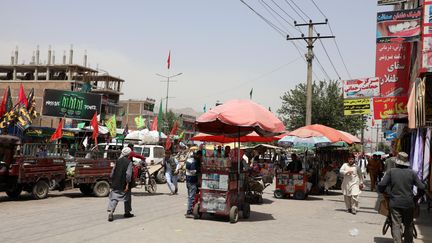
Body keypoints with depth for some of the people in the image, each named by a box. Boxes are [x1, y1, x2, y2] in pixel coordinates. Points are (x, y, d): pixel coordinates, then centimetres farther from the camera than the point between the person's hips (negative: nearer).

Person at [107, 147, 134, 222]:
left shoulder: (118, 161, 5)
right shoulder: (129, 162, -9)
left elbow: (113, 172, 9)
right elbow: (128, 174, -17)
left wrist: (112, 181, 19)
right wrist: (127, 184, -15)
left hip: (116, 184, 3)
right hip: (124, 184, -3)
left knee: (114, 198, -1)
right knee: (127, 197, 17)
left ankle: (110, 213, -18)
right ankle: (127, 212, 28)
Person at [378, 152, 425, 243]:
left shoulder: (391, 172, -5)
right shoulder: (412, 173, -3)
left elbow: (381, 185, -9)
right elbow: (421, 187, -2)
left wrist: (382, 191, 12)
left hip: (395, 203, -1)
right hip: (409, 203, 1)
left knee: (396, 225, 2)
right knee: (408, 225, 17)